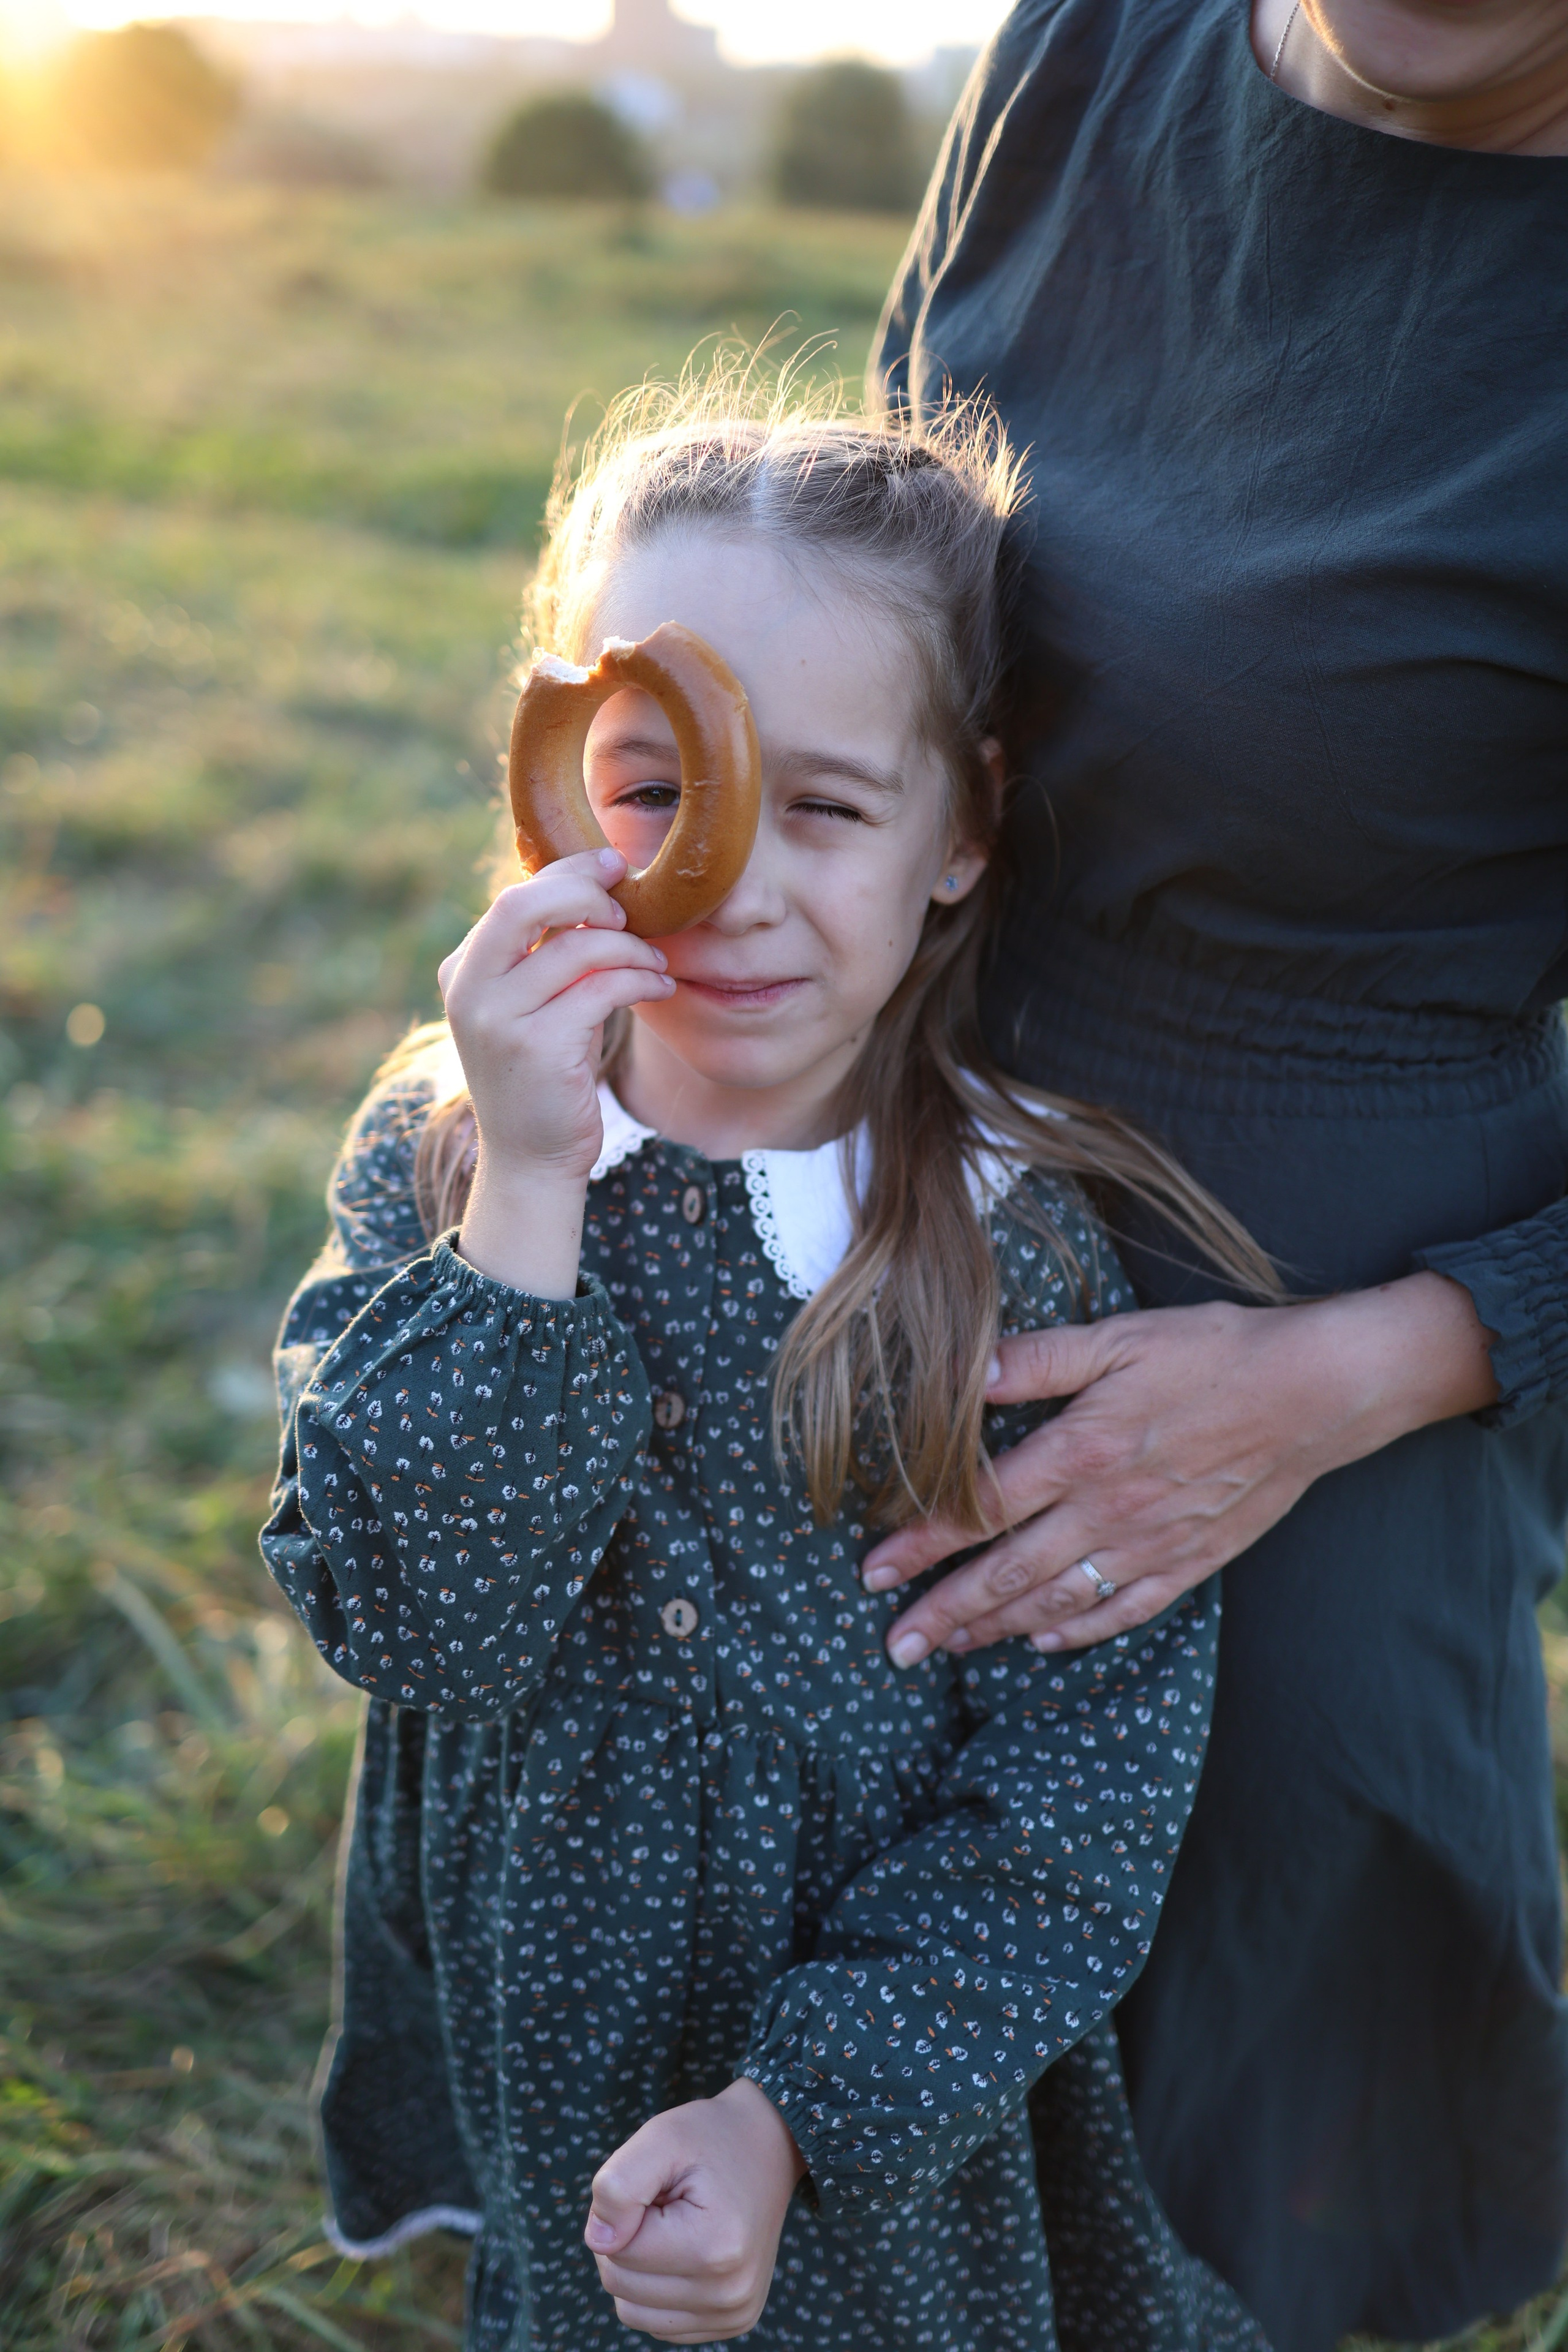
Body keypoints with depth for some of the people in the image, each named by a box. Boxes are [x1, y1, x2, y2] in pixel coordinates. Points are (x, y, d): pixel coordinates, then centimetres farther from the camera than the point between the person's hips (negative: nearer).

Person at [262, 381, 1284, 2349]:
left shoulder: (1064, 1244, -17)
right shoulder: (438, 1158, -12)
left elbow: (1074, 1790, -15)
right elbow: (401, 1615, -23)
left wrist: (796, 2111, -20)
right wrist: (528, 1200, -32)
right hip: (530, 2042, 2)